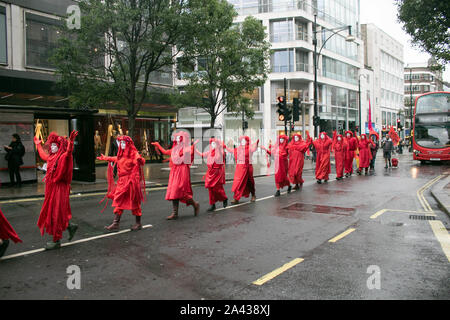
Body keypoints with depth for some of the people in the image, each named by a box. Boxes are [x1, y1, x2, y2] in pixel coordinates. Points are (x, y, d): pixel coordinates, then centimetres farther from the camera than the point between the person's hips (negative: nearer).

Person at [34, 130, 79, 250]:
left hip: (59, 188, -9)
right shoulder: (51, 157, 13)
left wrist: (71, 141, -53)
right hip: (51, 188, 9)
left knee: (56, 214, -3)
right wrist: (38, 144, 49)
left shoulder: (63, 157, -13)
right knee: (50, 212, 15)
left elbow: (68, 152, -36)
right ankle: (70, 226, 29)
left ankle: (56, 241, 6)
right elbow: (43, 155, 35)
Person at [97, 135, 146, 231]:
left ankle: (138, 223, 14)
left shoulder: (134, 153, -10)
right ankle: (115, 224, 9)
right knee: (119, 202, 5)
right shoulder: (121, 155, 12)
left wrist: (140, 160, -49)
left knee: (134, 202, 1)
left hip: (131, 181, -7)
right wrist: (105, 158, 46)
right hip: (122, 181, 7)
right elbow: (115, 159, 35)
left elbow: (141, 162, -26)